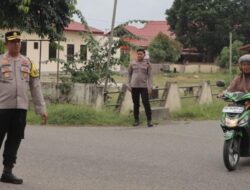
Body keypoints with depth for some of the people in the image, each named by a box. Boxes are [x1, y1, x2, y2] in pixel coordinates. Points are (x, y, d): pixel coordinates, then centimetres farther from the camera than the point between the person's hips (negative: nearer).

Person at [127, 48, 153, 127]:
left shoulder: (147, 64, 3)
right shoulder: (132, 64, 6)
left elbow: (150, 76, 2)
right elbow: (129, 74, 12)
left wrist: (150, 87, -6)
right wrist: (128, 85, 4)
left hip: (144, 86, -2)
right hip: (134, 87, 2)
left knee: (146, 103, -7)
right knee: (136, 104, 6)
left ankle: (149, 120, -1)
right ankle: (136, 120, 14)